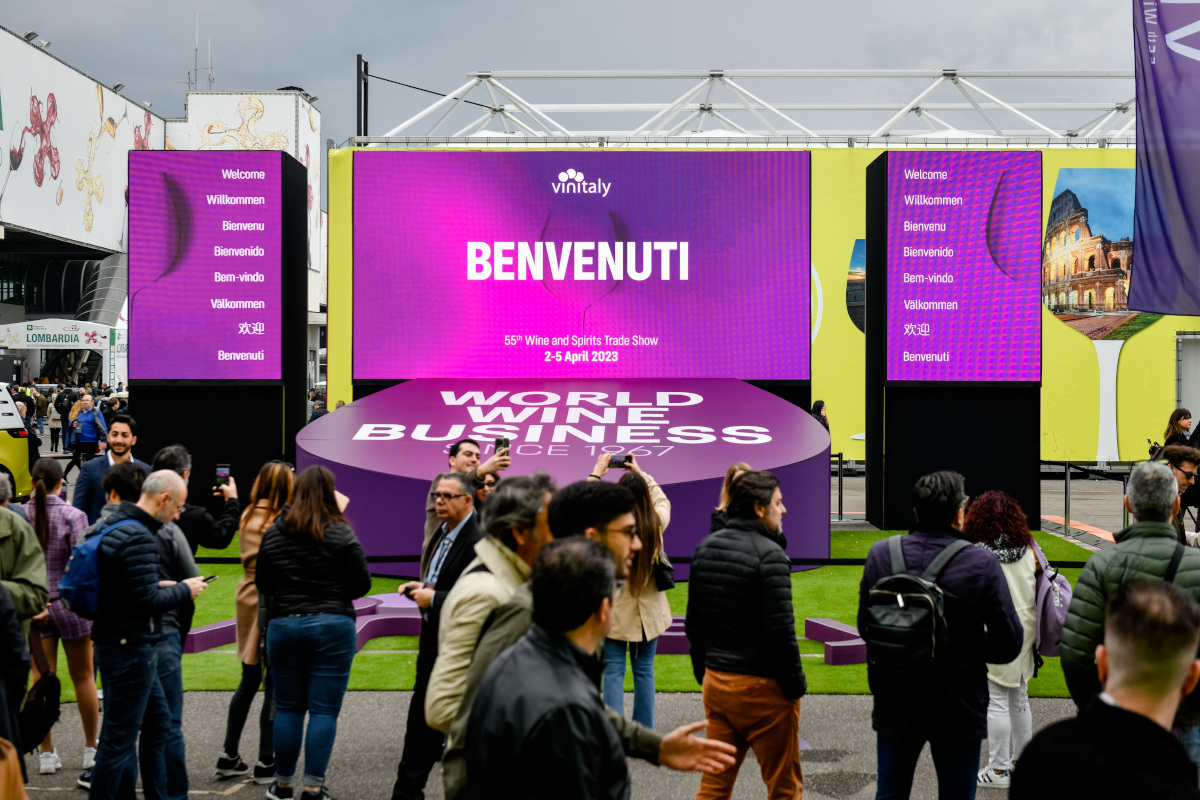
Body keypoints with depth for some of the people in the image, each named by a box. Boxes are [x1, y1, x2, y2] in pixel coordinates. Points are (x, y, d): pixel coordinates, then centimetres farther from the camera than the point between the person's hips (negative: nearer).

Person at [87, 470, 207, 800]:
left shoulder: (114, 526, 11)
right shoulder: (139, 538, -21)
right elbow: (148, 601, -22)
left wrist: (160, 587, 11)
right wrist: (183, 590, -7)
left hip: (114, 643, 11)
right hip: (131, 648, -11)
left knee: (159, 719, 19)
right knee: (119, 736, -1)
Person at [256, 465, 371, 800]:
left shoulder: (273, 533, 1)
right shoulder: (341, 534, -8)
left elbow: (262, 584, 8)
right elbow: (362, 584, -7)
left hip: (283, 625, 3)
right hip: (333, 626, -3)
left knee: (288, 707, 13)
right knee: (324, 710, 1)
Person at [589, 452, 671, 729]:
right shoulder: (657, 523, -7)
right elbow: (662, 500, 16)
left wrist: (596, 474, 6)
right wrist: (641, 474, 21)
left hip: (615, 610, -3)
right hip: (649, 610, 3)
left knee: (614, 671, 1)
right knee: (644, 670, 12)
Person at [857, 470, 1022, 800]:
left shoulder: (880, 554, -6)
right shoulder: (982, 564, -15)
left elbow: (864, 625, 4)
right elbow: (1009, 645, -12)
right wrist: (968, 650, 7)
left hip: (895, 708, 3)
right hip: (958, 710, -3)